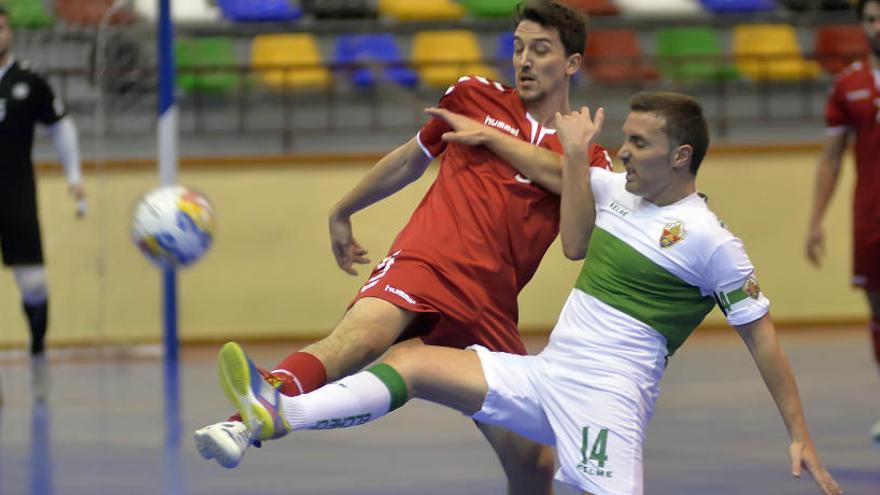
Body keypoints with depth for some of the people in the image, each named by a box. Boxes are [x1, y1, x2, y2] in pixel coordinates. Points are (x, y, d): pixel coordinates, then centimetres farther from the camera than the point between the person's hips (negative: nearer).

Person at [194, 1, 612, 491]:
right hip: (426, 262, -3)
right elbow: (411, 159, 32)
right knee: (360, 338, -36)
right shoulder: (475, 96, 17)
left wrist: (489, 135, -7)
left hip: (489, 309, 3)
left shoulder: (588, 155, 16)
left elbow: (563, 175, -9)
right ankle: (243, 424, -58)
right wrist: (343, 212, 40)